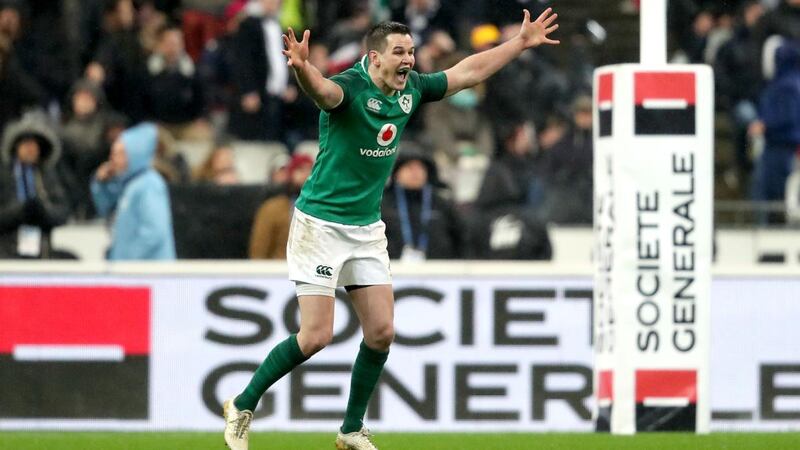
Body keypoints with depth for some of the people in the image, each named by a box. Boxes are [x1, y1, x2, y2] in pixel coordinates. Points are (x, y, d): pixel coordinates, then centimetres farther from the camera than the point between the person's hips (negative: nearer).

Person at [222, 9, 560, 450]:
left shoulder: (410, 89, 2)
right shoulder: (349, 87, -21)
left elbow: (467, 71, 17)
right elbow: (322, 90, -46)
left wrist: (521, 42, 22)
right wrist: (301, 67, -69)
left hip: (367, 228, 7)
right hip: (320, 224, -7)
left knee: (381, 331, 2)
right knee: (316, 335, -10)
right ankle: (242, 407, 8)